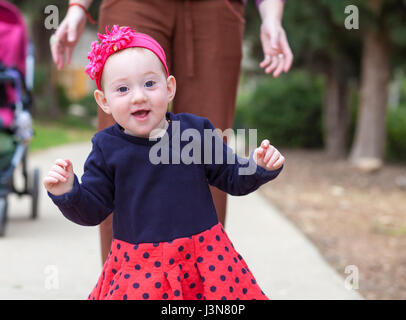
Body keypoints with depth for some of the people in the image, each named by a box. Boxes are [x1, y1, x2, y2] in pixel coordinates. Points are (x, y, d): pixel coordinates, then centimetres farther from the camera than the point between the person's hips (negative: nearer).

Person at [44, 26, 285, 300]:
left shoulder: (197, 131, -1)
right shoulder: (107, 149, -2)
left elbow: (233, 179, 7)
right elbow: (92, 210, 1)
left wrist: (259, 167, -11)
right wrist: (68, 192, -17)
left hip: (203, 257, 1)